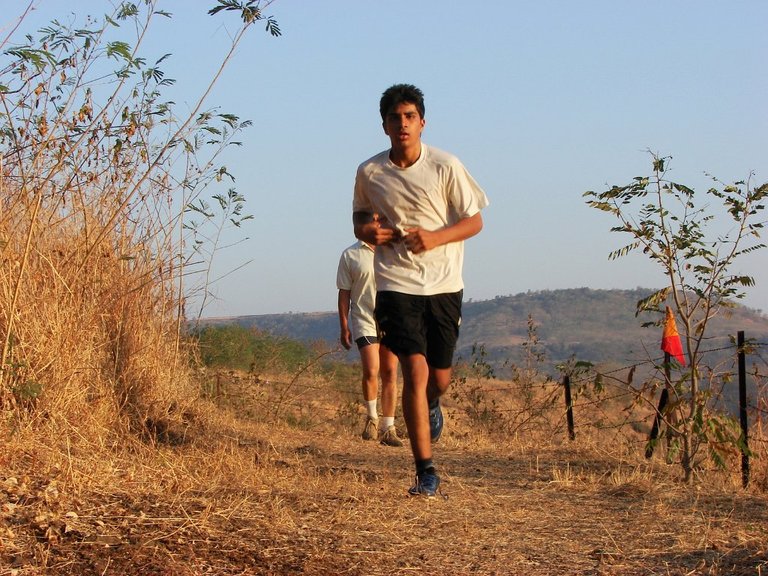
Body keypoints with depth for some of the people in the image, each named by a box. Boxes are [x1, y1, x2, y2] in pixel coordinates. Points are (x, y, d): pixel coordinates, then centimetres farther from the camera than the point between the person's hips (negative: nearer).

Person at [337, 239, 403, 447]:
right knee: (371, 371, -16)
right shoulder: (350, 255, 3)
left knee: (390, 374, 1)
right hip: (365, 322, -3)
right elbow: (344, 293, 3)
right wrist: (344, 327, -1)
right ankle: (372, 418, 8)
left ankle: (388, 428, 8)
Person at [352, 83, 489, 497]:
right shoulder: (369, 173, 1)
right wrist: (367, 230, -7)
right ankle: (426, 471, -12)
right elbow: (360, 217, 18)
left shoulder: (445, 166, -4)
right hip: (396, 285, -1)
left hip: (443, 285, 1)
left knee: (439, 378, 8)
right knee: (415, 370, -15)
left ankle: (431, 407, 48)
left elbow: (474, 221, -1)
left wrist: (434, 238, -18)